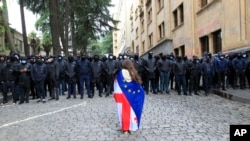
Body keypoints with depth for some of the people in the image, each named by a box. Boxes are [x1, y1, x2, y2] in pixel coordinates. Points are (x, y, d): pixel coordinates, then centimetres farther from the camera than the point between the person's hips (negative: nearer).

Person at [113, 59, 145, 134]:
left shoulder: (120, 73, -10)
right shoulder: (133, 73, -2)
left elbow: (116, 85, -10)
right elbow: (138, 86, -2)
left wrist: (115, 94, -5)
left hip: (122, 95, -2)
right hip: (131, 96, 2)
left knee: (124, 111, 8)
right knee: (132, 111, 12)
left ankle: (125, 129, 15)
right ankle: (131, 128, 19)